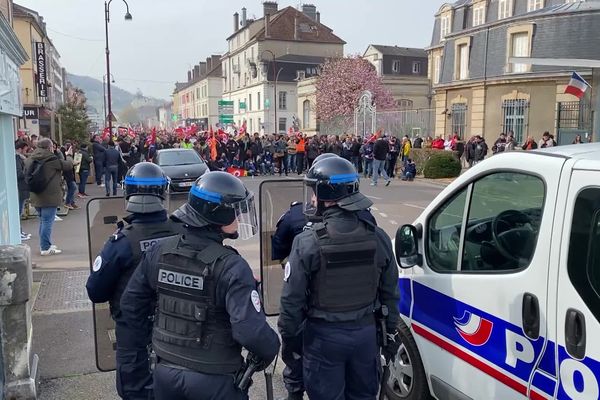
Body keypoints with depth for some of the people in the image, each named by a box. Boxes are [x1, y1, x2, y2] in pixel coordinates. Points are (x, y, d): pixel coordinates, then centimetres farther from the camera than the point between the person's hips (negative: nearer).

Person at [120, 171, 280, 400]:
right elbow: (251, 332, -29)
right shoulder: (231, 267, -23)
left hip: (165, 372, 5)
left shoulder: (158, 253, -5)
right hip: (213, 380, -4)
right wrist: (271, 349, -8)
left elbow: (131, 306, 6)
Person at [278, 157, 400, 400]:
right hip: (366, 332, 4)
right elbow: (390, 293, 3)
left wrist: (288, 336, 2)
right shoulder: (378, 237, -6)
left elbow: (293, 298, -13)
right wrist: (391, 333, 15)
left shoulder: (308, 242, -19)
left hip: (324, 336, -3)